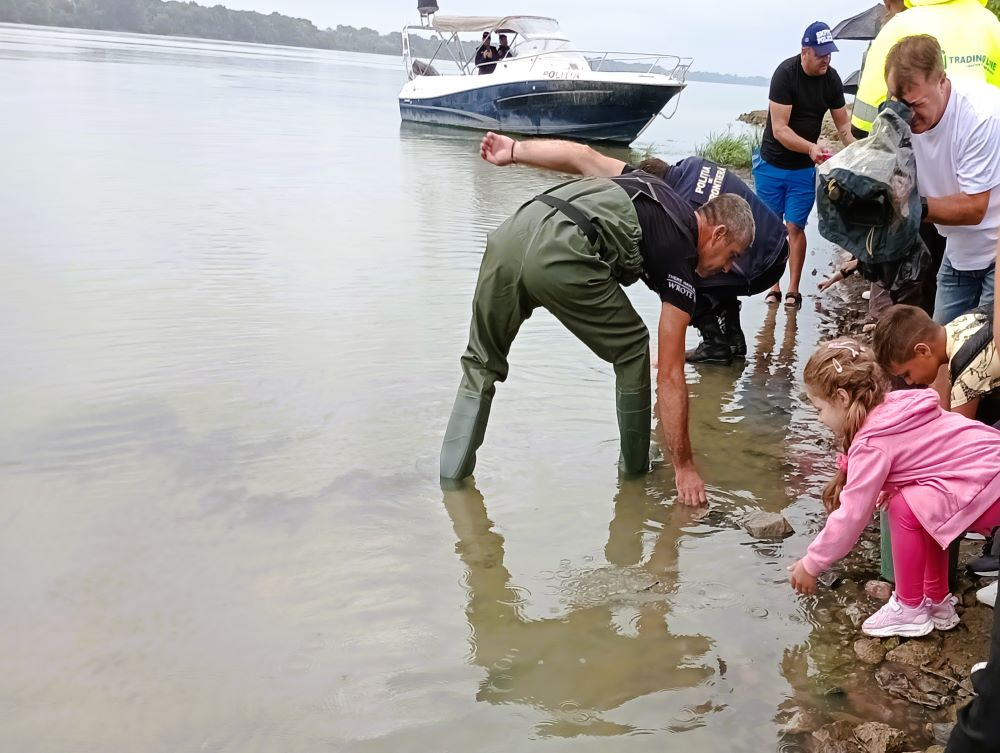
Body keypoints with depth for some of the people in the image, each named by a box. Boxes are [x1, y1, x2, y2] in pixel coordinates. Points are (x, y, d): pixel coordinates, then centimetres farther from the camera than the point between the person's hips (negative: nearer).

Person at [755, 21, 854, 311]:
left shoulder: (832, 80, -6)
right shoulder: (785, 74, -19)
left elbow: (843, 125, 1)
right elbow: (779, 129, -24)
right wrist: (811, 147, -38)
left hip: (804, 168, 2)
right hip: (771, 164, -2)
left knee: (795, 227, -1)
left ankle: (793, 290, 5)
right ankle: (774, 287, 13)